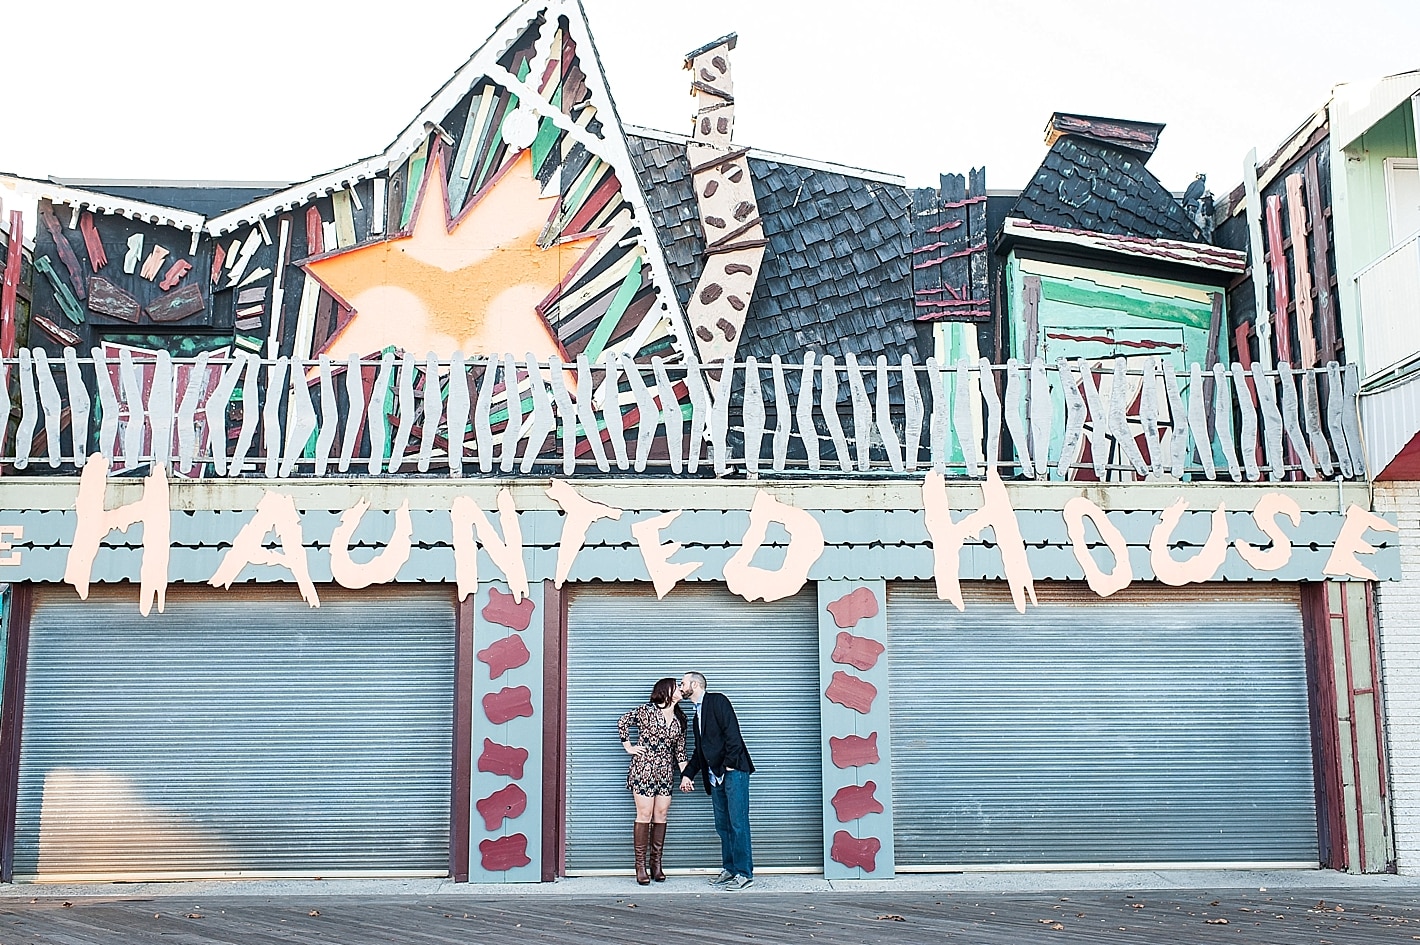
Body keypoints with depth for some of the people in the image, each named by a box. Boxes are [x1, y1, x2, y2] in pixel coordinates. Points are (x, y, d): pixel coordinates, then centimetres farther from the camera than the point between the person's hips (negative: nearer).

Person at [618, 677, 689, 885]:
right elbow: (622, 722, 3)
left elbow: (680, 748, 12)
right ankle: (641, 866, 0)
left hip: (666, 773, 5)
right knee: (645, 815, -5)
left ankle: (656, 864, 13)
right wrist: (628, 747, 0)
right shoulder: (646, 711, -7)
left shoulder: (680, 718, 9)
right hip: (644, 769, -5)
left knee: (661, 815, 5)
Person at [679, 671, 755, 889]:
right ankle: (729, 869, 16)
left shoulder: (717, 701, -4)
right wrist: (687, 774, 16)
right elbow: (699, 751, 26)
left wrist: (730, 763, -18)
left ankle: (744, 873, -6)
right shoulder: (697, 715, 22)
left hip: (733, 771, -9)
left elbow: (732, 732, -14)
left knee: (738, 823, -8)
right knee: (722, 825, 9)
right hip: (715, 776, 9)